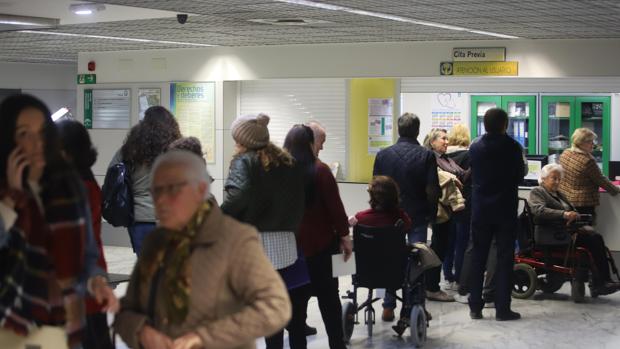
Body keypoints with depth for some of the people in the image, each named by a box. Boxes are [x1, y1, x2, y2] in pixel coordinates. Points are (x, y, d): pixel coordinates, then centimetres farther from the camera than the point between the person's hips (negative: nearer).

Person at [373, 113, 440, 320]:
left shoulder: (383, 155, -2)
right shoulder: (426, 156, -9)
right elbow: (432, 190, -11)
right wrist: (432, 213, 4)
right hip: (417, 216, -2)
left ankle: (388, 307, 12)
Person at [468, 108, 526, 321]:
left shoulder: (475, 147, -1)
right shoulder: (512, 147, -11)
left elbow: (473, 176, 8)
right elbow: (520, 175, -2)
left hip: (480, 209, 3)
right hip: (505, 208, -3)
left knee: (478, 257, 9)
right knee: (504, 258, 2)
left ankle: (475, 307, 10)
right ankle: (502, 309, 1)